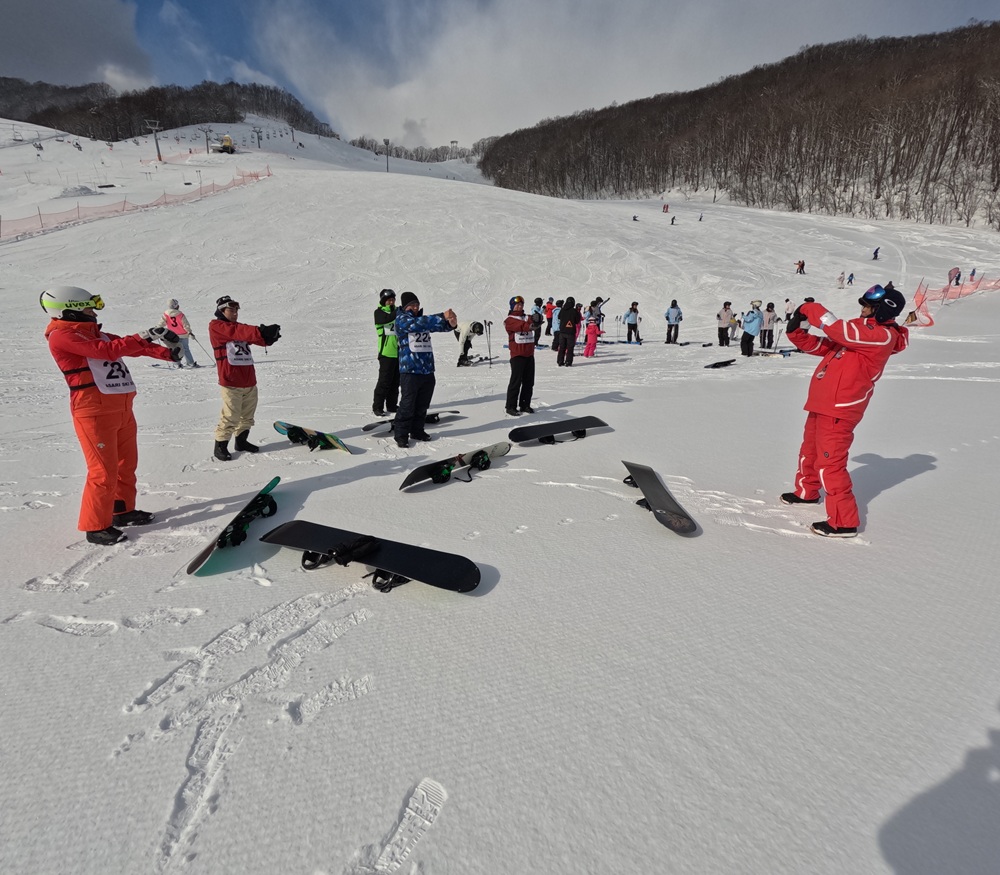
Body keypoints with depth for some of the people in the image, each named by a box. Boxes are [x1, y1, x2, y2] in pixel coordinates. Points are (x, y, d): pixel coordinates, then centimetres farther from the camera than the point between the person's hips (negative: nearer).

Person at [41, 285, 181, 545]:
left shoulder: (95, 333, 17)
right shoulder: (61, 335, -10)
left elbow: (131, 346, 11)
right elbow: (107, 351, -22)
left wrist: (168, 352, -1)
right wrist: (143, 337, -18)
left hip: (122, 409, 9)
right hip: (95, 412, -9)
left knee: (127, 464, 16)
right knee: (104, 471, -5)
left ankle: (122, 510, 32)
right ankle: (96, 526, 8)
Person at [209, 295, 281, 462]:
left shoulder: (240, 328, 19)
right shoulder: (215, 326, -2)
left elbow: (257, 338, 4)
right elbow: (235, 332, -22)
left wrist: (269, 336, -21)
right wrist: (260, 331, -36)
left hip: (249, 380, 7)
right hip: (230, 381, -7)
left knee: (247, 415, 15)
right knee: (230, 416, -5)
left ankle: (241, 441, 30)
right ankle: (220, 446, 9)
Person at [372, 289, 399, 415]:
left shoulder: (396, 311, 14)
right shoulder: (379, 312, -3)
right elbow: (386, 319, -25)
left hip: (399, 351, 6)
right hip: (387, 351, -6)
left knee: (396, 380, 10)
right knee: (384, 380, -7)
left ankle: (392, 405, 20)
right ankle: (377, 407, 2)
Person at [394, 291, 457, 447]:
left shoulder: (424, 320, 17)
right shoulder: (401, 319, -3)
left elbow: (441, 326, 10)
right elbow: (418, 324, -20)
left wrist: (451, 323, -15)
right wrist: (442, 316, -26)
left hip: (428, 370, 6)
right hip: (410, 370, -6)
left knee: (422, 405, 13)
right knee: (407, 405, -5)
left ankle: (417, 431, 26)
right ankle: (401, 435, 5)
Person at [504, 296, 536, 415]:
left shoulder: (528, 317, 14)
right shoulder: (509, 320, -2)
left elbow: (533, 322, -9)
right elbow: (520, 326, -22)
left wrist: (537, 322, -31)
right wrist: (530, 326, -37)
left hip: (529, 354, 6)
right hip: (517, 354, -6)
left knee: (529, 381, 10)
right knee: (516, 381, -6)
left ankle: (525, 405, 20)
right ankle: (511, 407, 1)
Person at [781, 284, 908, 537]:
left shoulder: (883, 335, -15)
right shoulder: (863, 330, 15)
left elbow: (839, 330, -25)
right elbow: (823, 346, 16)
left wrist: (811, 309, -13)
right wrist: (797, 333, 2)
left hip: (839, 409, -10)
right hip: (822, 404, 10)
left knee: (830, 462, -9)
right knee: (809, 451, 25)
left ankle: (844, 522, 0)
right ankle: (806, 492, 46)